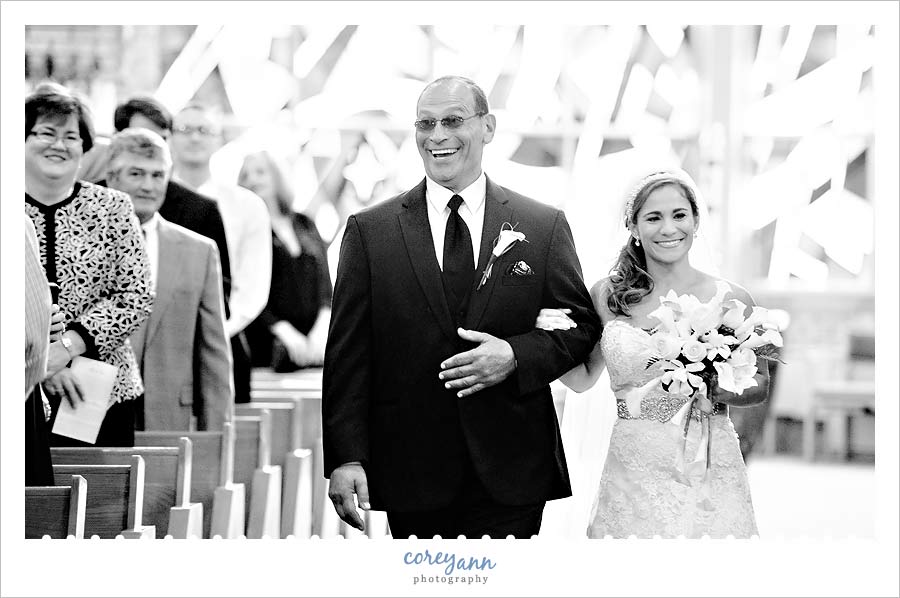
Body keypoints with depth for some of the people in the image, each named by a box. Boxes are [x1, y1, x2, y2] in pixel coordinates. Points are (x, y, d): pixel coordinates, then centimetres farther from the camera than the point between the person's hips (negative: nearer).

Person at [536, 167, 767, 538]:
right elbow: (583, 379, 12)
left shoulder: (730, 299, -1)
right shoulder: (608, 296, 4)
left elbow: (759, 385, 5)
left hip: (708, 475, -1)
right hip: (633, 476, 1)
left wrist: (712, 386, -14)